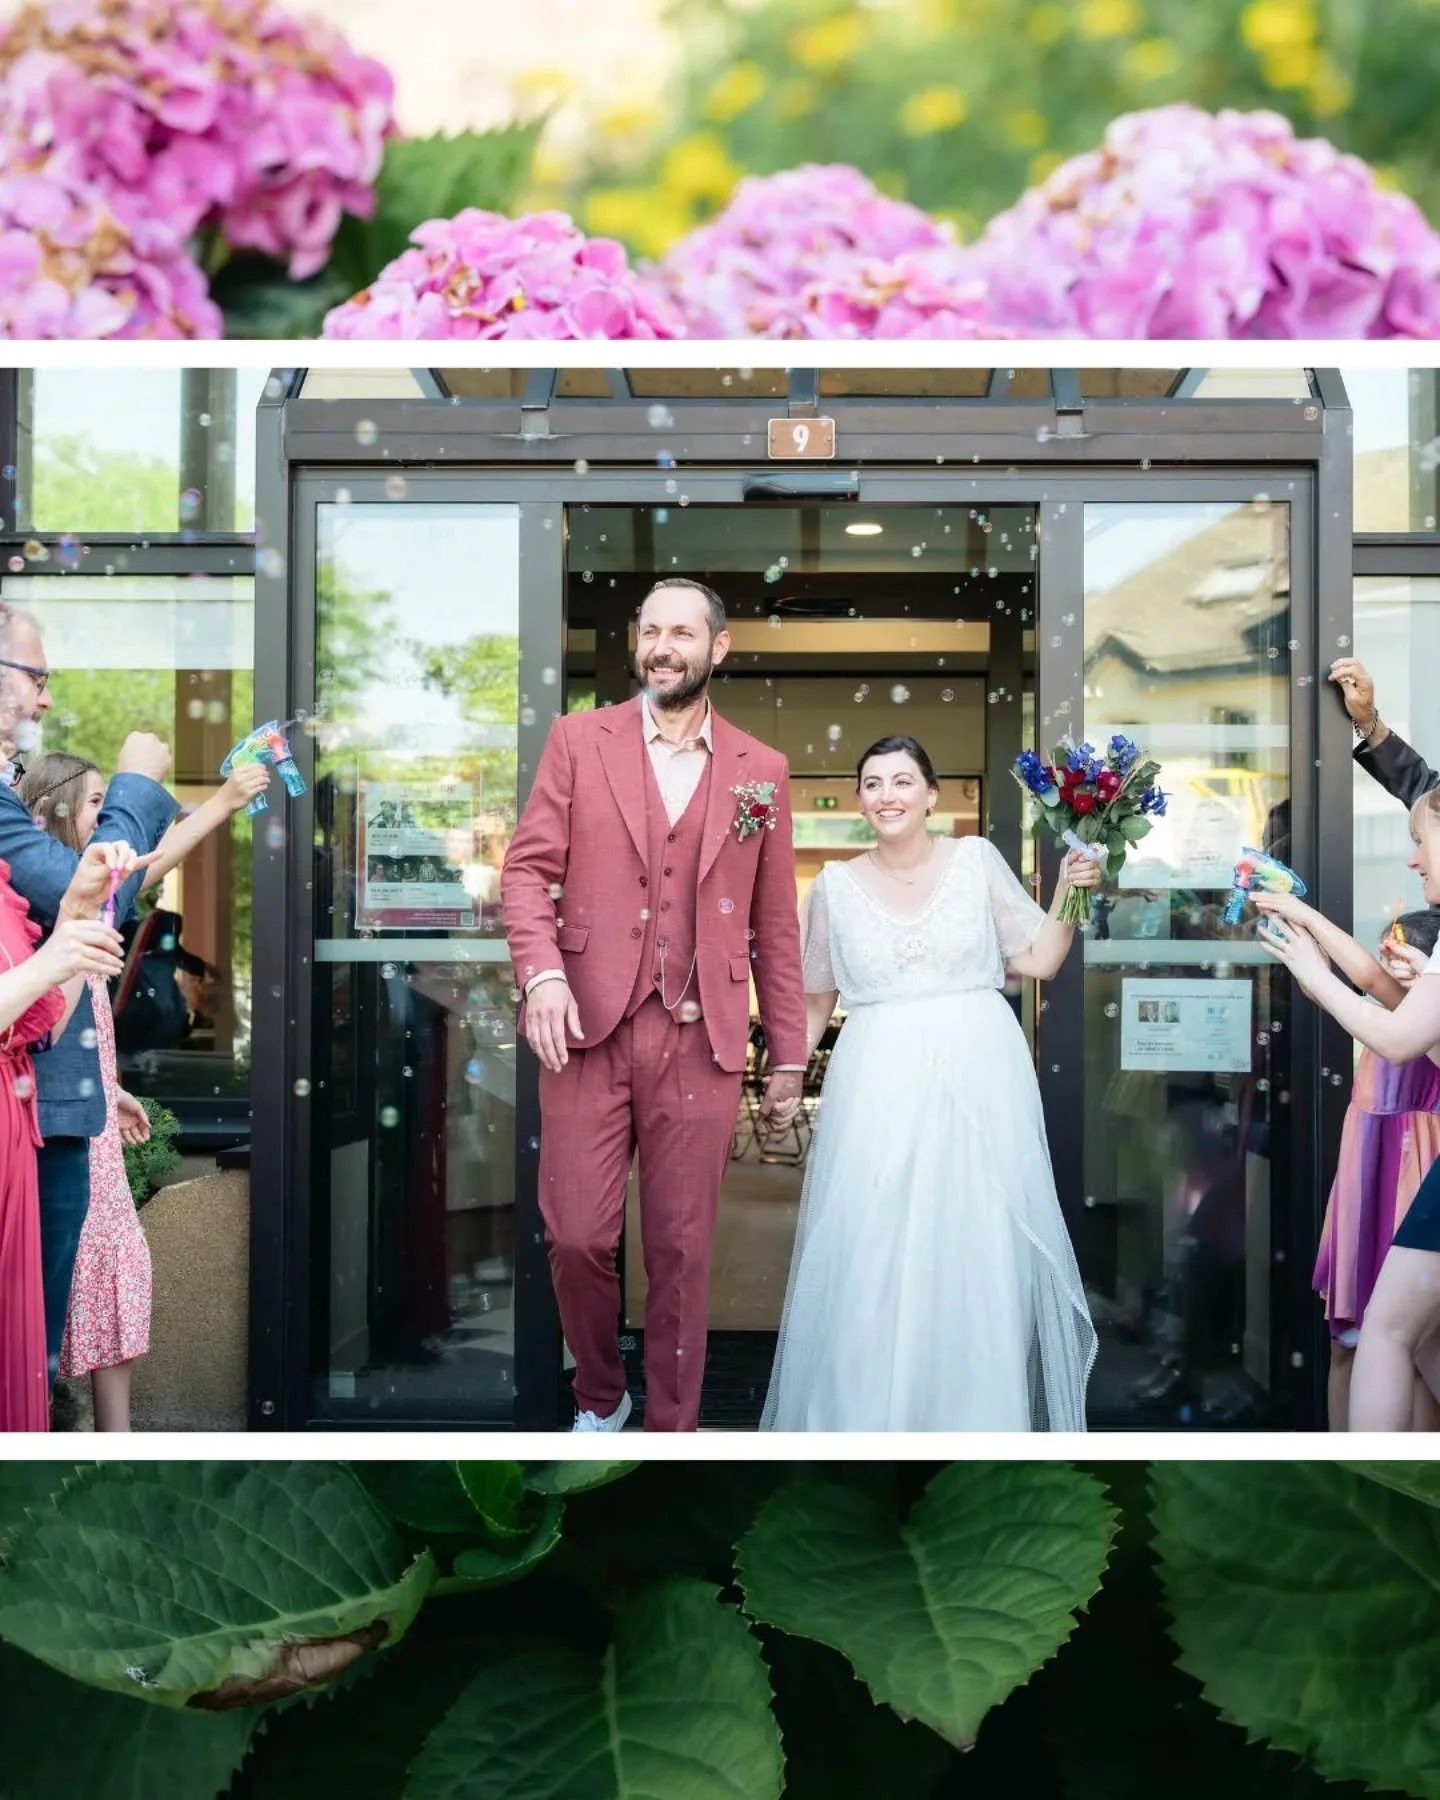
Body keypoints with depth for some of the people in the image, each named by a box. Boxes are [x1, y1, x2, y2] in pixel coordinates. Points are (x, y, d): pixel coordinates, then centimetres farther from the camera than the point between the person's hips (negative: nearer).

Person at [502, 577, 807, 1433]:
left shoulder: (761, 770, 9)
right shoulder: (579, 739, 6)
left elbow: (775, 922, 11)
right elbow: (529, 867, 2)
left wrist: (790, 1051, 9)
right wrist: (541, 972, -16)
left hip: (700, 1041, 1)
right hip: (588, 1027, 0)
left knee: (682, 1249, 5)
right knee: (578, 1237, 0)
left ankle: (673, 1424, 20)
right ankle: (600, 1395, 26)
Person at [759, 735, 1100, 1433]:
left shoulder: (977, 859, 4)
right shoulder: (836, 884, 7)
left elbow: (1037, 960, 7)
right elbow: (816, 998, 14)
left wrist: (1068, 896, -6)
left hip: (977, 1079, 0)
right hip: (877, 1086, 1)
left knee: (979, 1248, 2)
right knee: (871, 1254, -1)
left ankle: (984, 1413, 17)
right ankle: (872, 1413, 14)